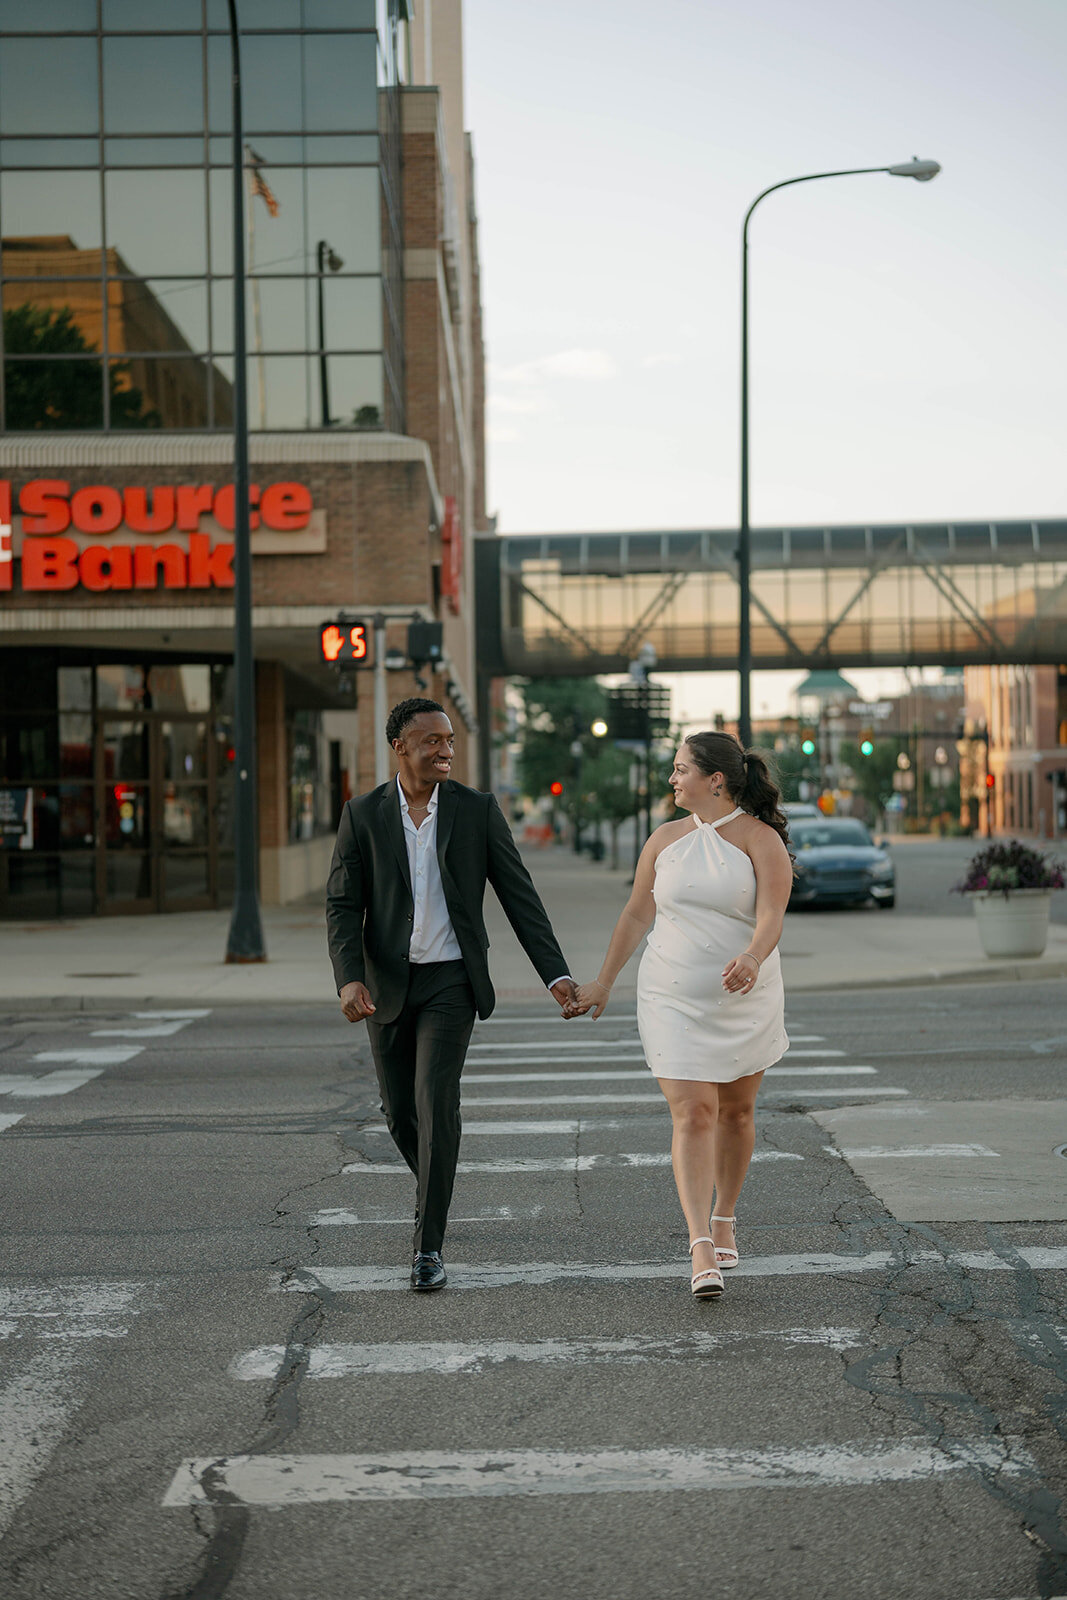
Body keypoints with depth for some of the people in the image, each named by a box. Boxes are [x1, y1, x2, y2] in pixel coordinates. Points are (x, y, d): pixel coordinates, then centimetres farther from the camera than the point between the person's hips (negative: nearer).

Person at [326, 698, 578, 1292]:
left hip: (451, 981, -2)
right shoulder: (363, 815, -2)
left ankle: (430, 1245, -10)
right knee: (401, 1112, 11)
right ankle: (434, 1187, 42)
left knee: (436, 1102, -16)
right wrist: (349, 979, -19)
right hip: (387, 984, 2)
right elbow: (343, 906, -4)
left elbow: (520, 897, -2)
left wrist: (557, 974, -9)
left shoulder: (478, 810, -3)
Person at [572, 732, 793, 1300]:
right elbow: (636, 915, 13)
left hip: (745, 999, -1)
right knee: (692, 1115, -10)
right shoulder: (667, 839, 5)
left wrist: (752, 959, -41)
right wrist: (603, 983, 14)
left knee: (736, 1110, 14)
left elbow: (771, 918, -21)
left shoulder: (761, 840, -8)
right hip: (673, 999, 1)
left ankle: (724, 1218, 36)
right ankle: (701, 1247, -15)